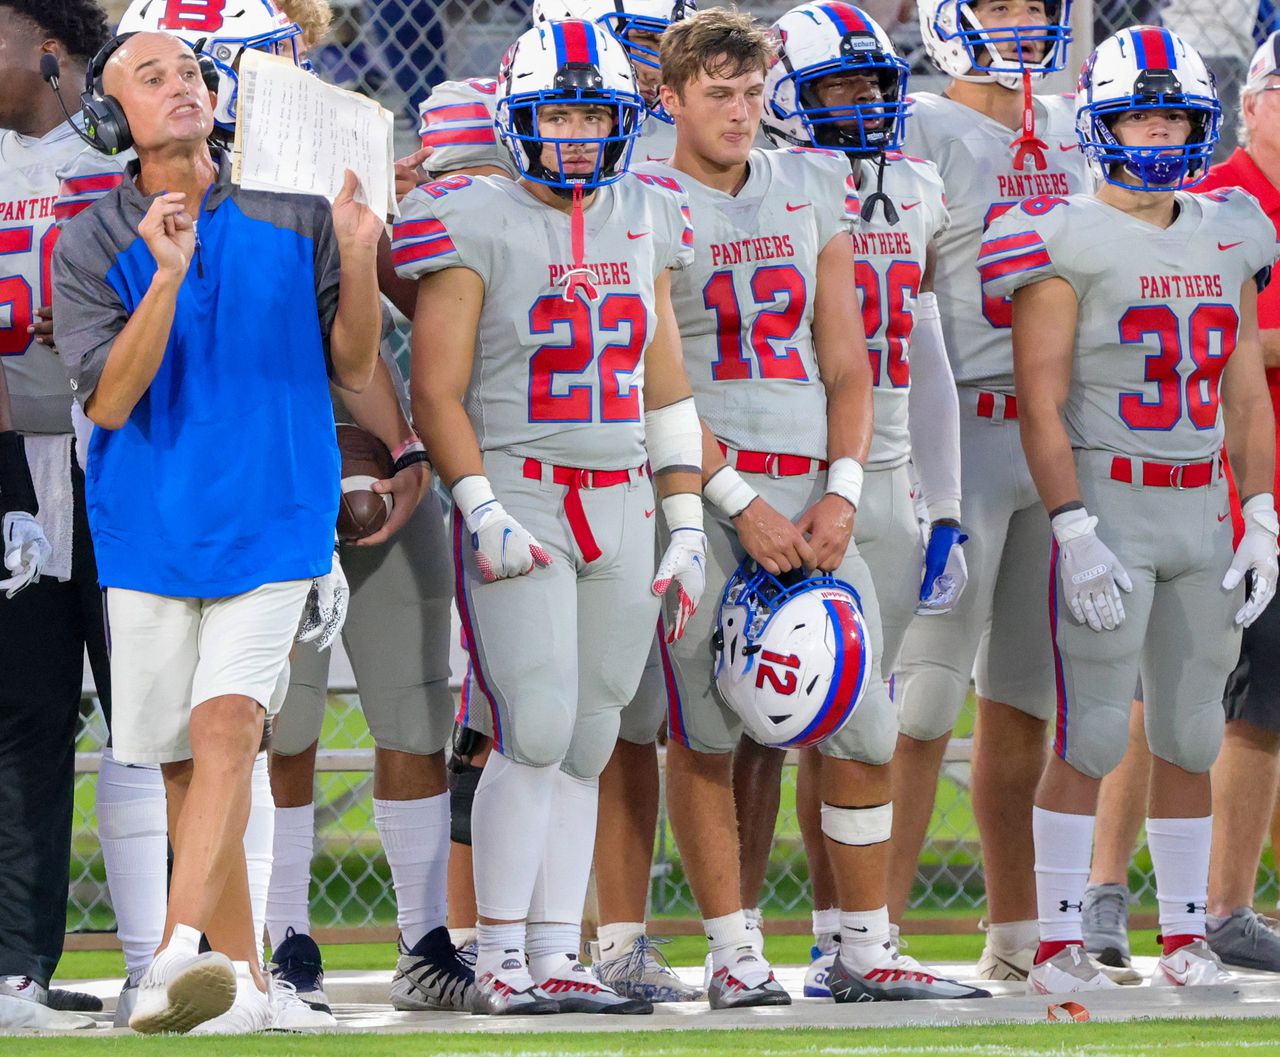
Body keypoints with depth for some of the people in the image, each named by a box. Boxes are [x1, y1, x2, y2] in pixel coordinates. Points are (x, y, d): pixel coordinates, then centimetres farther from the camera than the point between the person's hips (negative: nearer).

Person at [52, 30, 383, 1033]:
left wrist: (358, 255, -12)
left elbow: (353, 368, 5)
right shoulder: (92, 246, 1)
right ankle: (244, 977, 17)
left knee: (226, 727, -20)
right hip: (148, 531, 1)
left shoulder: (294, 218, 4)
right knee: (186, 762, 5)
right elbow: (107, 398, -10)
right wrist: (167, 278, -23)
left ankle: (182, 952, -32)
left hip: (271, 527, -1)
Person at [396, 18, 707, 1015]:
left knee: (586, 745, 5)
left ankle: (555, 961, 9)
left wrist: (687, 523, 11)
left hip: (620, 509, 5)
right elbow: (437, 392, -7)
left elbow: (666, 389, 16)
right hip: (519, 496, -5)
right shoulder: (475, 225, -6)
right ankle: (498, 960, -7)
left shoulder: (643, 225, 12)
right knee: (537, 732, -14)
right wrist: (482, 512, -17)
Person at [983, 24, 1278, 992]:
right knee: (1092, 738, -6)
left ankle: (1185, 935, 16)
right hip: (1107, 503, -5)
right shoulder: (1066, 240, -7)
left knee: (1191, 734, 8)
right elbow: (1040, 403, -10)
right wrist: (1075, 535, -16)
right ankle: (1059, 943, -1)